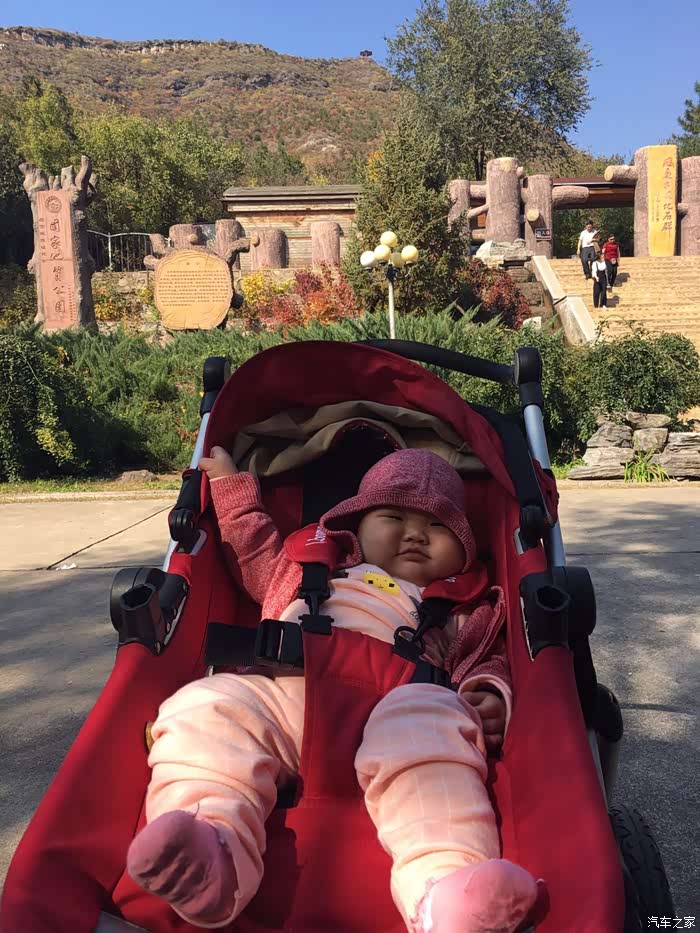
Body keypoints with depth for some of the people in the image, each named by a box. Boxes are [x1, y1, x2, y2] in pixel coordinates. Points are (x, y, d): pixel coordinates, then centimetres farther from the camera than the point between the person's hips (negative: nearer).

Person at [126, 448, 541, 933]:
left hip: (398, 703, -2)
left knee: (428, 726, -36)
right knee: (207, 709, -26)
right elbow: (259, 553, 46)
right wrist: (230, 485, 49)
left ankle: (444, 893, -54)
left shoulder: (462, 610, 33)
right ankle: (209, 853, -45)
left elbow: (489, 661, 23)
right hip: (280, 690, 2)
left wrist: (490, 693, -1)